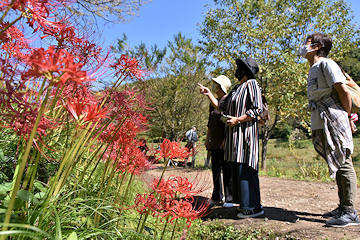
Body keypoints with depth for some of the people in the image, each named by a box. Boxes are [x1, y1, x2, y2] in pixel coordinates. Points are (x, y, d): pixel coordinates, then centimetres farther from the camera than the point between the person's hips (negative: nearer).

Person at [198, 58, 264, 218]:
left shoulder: (251, 84, -4)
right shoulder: (236, 89, 23)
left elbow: (257, 109, -14)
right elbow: (220, 107, 26)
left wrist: (238, 120, -19)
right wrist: (209, 94, 24)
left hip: (245, 132, -9)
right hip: (234, 134, 10)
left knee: (245, 169, -11)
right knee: (237, 169, 10)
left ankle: (254, 207, -3)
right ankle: (245, 204, 19)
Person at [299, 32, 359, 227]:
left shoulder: (326, 64, -7)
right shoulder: (312, 70, 21)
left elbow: (344, 92, -12)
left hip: (334, 123, -9)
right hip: (321, 124, 9)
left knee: (343, 164, -5)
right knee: (337, 166, 13)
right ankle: (343, 207, 22)